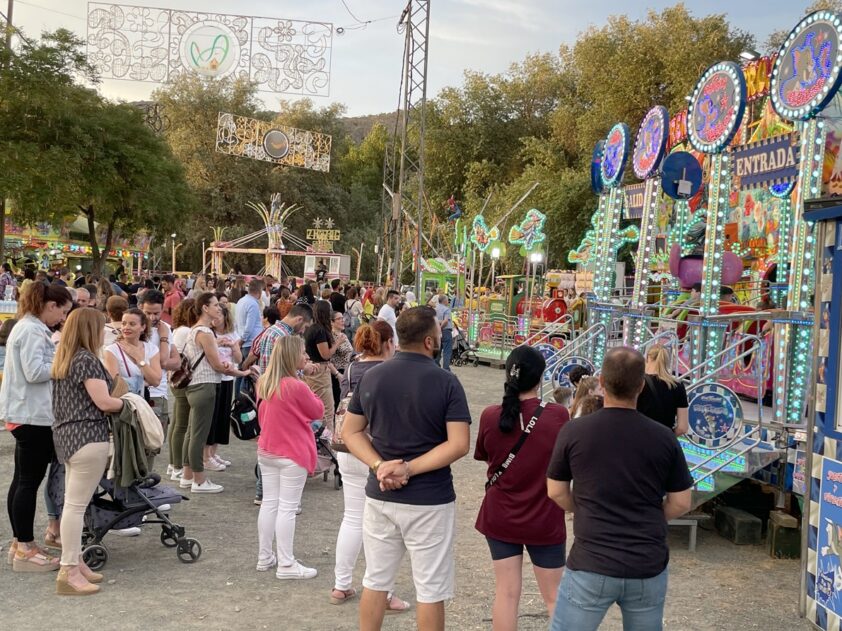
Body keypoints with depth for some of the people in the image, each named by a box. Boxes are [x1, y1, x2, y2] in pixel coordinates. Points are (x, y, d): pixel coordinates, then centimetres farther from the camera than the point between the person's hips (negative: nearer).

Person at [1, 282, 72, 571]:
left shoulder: (27, 327, 16)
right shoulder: (33, 331, -16)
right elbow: (35, 372, -23)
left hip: (24, 414, 11)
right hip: (33, 415, -11)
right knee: (29, 482, -5)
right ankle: (25, 550, 2)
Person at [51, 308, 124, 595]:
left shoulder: (62, 360, 14)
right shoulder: (87, 360, -14)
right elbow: (103, 403, -17)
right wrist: (128, 403, 1)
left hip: (66, 435, 10)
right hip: (88, 437, -10)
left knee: (72, 503, 14)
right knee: (76, 504, -7)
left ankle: (75, 562, 21)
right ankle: (69, 573, -4)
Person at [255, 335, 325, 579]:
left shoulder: (264, 383, 2)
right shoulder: (297, 387, -21)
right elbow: (318, 411, -7)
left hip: (266, 451, 7)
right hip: (293, 454, -7)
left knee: (269, 503, 13)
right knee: (287, 508, -2)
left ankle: (265, 558, 21)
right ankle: (286, 564, 4)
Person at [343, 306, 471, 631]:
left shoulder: (371, 376, 1)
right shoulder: (446, 382, -12)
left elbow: (350, 432, 3)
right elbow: (459, 444, -19)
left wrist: (380, 466, -8)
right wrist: (409, 469, -16)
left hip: (380, 495, 5)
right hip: (429, 500, -4)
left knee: (375, 581, 18)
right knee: (430, 590, 9)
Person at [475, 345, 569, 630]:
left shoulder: (490, 416, -11)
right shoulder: (558, 415, -16)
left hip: (500, 517, 2)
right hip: (544, 520, -2)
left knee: (507, 592, 12)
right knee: (554, 596, 14)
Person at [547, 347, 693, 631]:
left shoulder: (573, 431, -8)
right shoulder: (664, 438, -4)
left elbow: (556, 492, 2)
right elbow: (680, 504, 3)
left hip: (591, 565, -2)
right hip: (649, 566, 2)